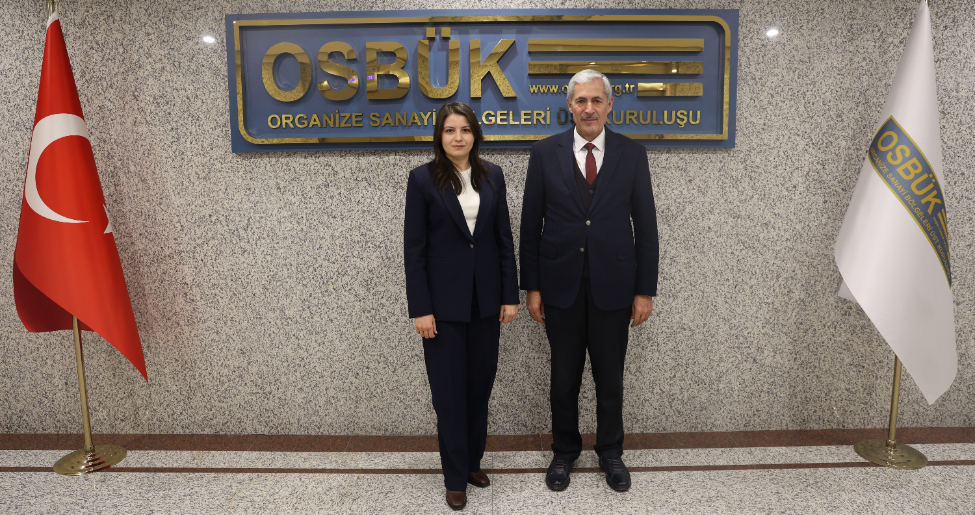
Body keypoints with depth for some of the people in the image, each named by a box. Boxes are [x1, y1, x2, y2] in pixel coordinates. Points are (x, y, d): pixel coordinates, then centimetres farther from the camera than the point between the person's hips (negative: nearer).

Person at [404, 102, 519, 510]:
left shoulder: (492, 175, 5)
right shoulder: (423, 178, -6)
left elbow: (504, 238, 7)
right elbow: (413, 246, -7)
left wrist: (510, 295, 2)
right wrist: (420, 309, -11)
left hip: (485, 298, 3)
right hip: (444, 299, -3)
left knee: (480, 384, 12)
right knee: (450, 389, 5)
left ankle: (473, 462, 31)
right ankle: (456, 477, 21)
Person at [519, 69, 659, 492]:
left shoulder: (632, 154, 0)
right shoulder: (545, 153, -1)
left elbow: (646, 227, 1)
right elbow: (531, 226, 1)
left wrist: (645, 290, -2)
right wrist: (531, 287, -1)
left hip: (613, 285, 0)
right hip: (561, 285, 0)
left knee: (610, 377, 12)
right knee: (564, 377, 12)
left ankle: (610, 452, 33)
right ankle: (564, 451, 33)